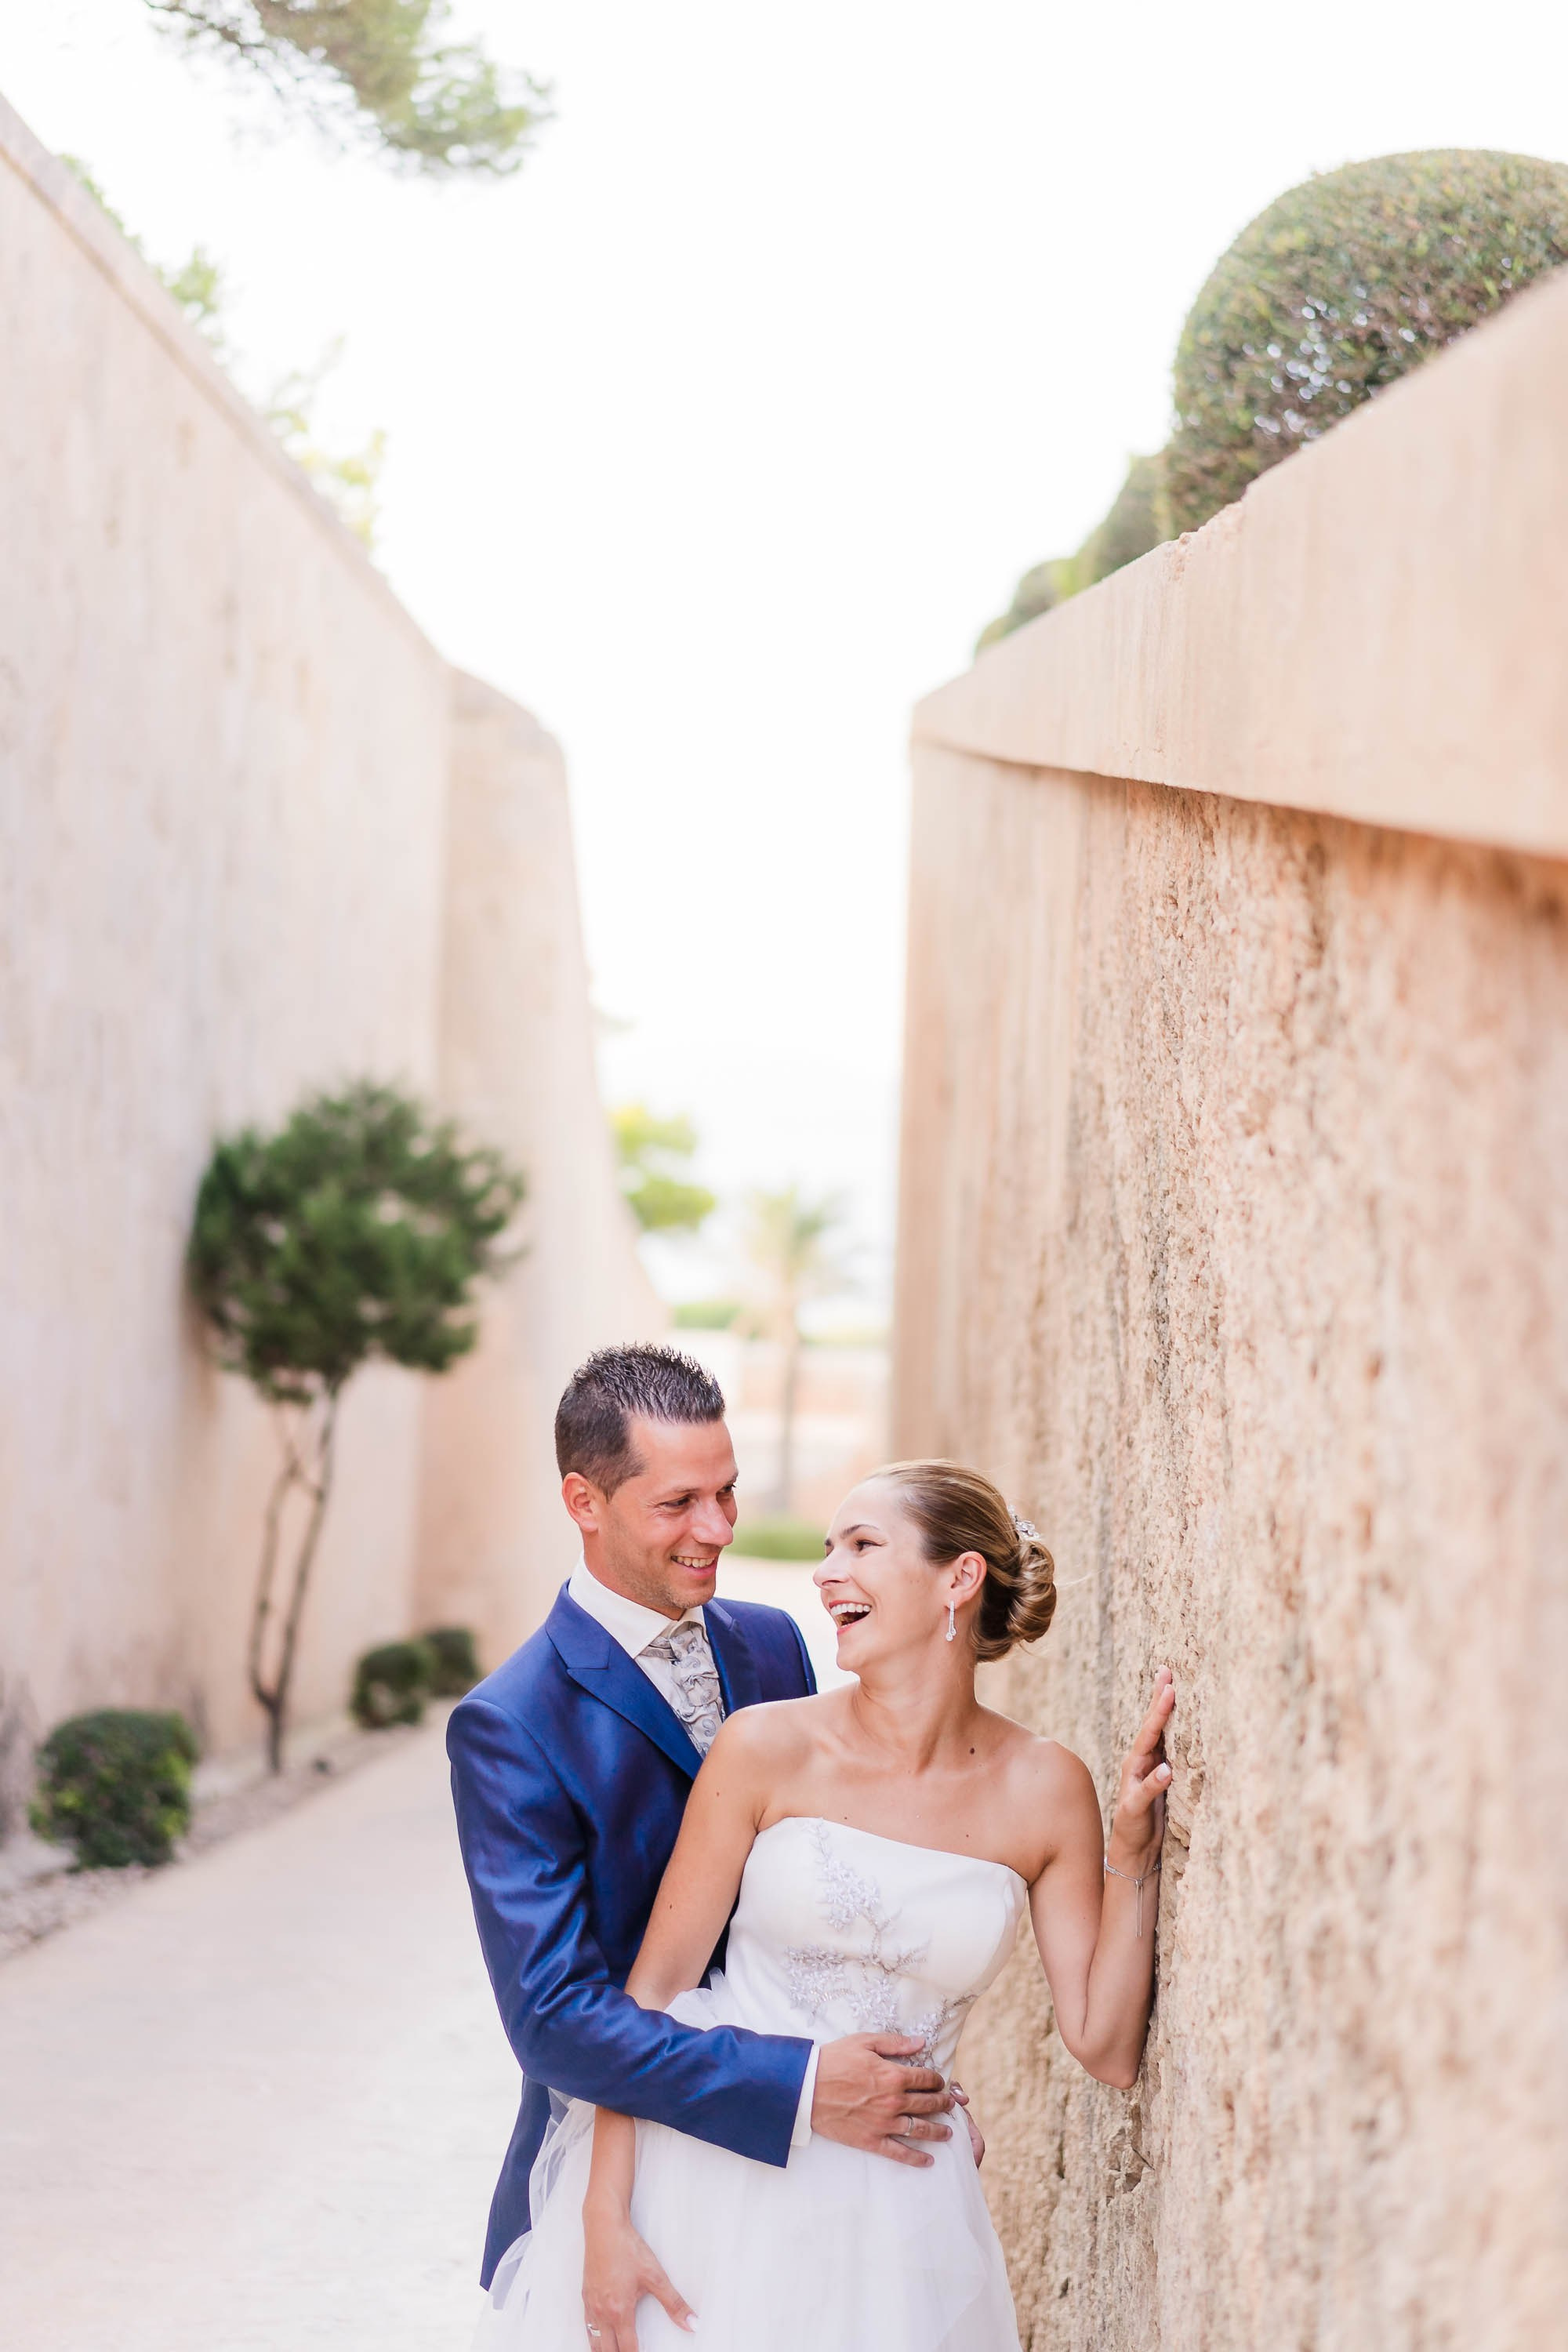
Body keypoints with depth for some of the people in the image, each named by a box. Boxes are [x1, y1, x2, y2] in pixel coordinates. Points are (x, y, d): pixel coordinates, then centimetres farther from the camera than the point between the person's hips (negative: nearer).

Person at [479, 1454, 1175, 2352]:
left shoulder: (1043, 1789, -4)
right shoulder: (767, 1749, -8)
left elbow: (1108, 2049, -3)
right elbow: (652, 1984, -6)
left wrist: (1132, 1851, -12)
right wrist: (605, 2219, -11)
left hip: (887, 2222, 1)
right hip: (709, 2177, -1)